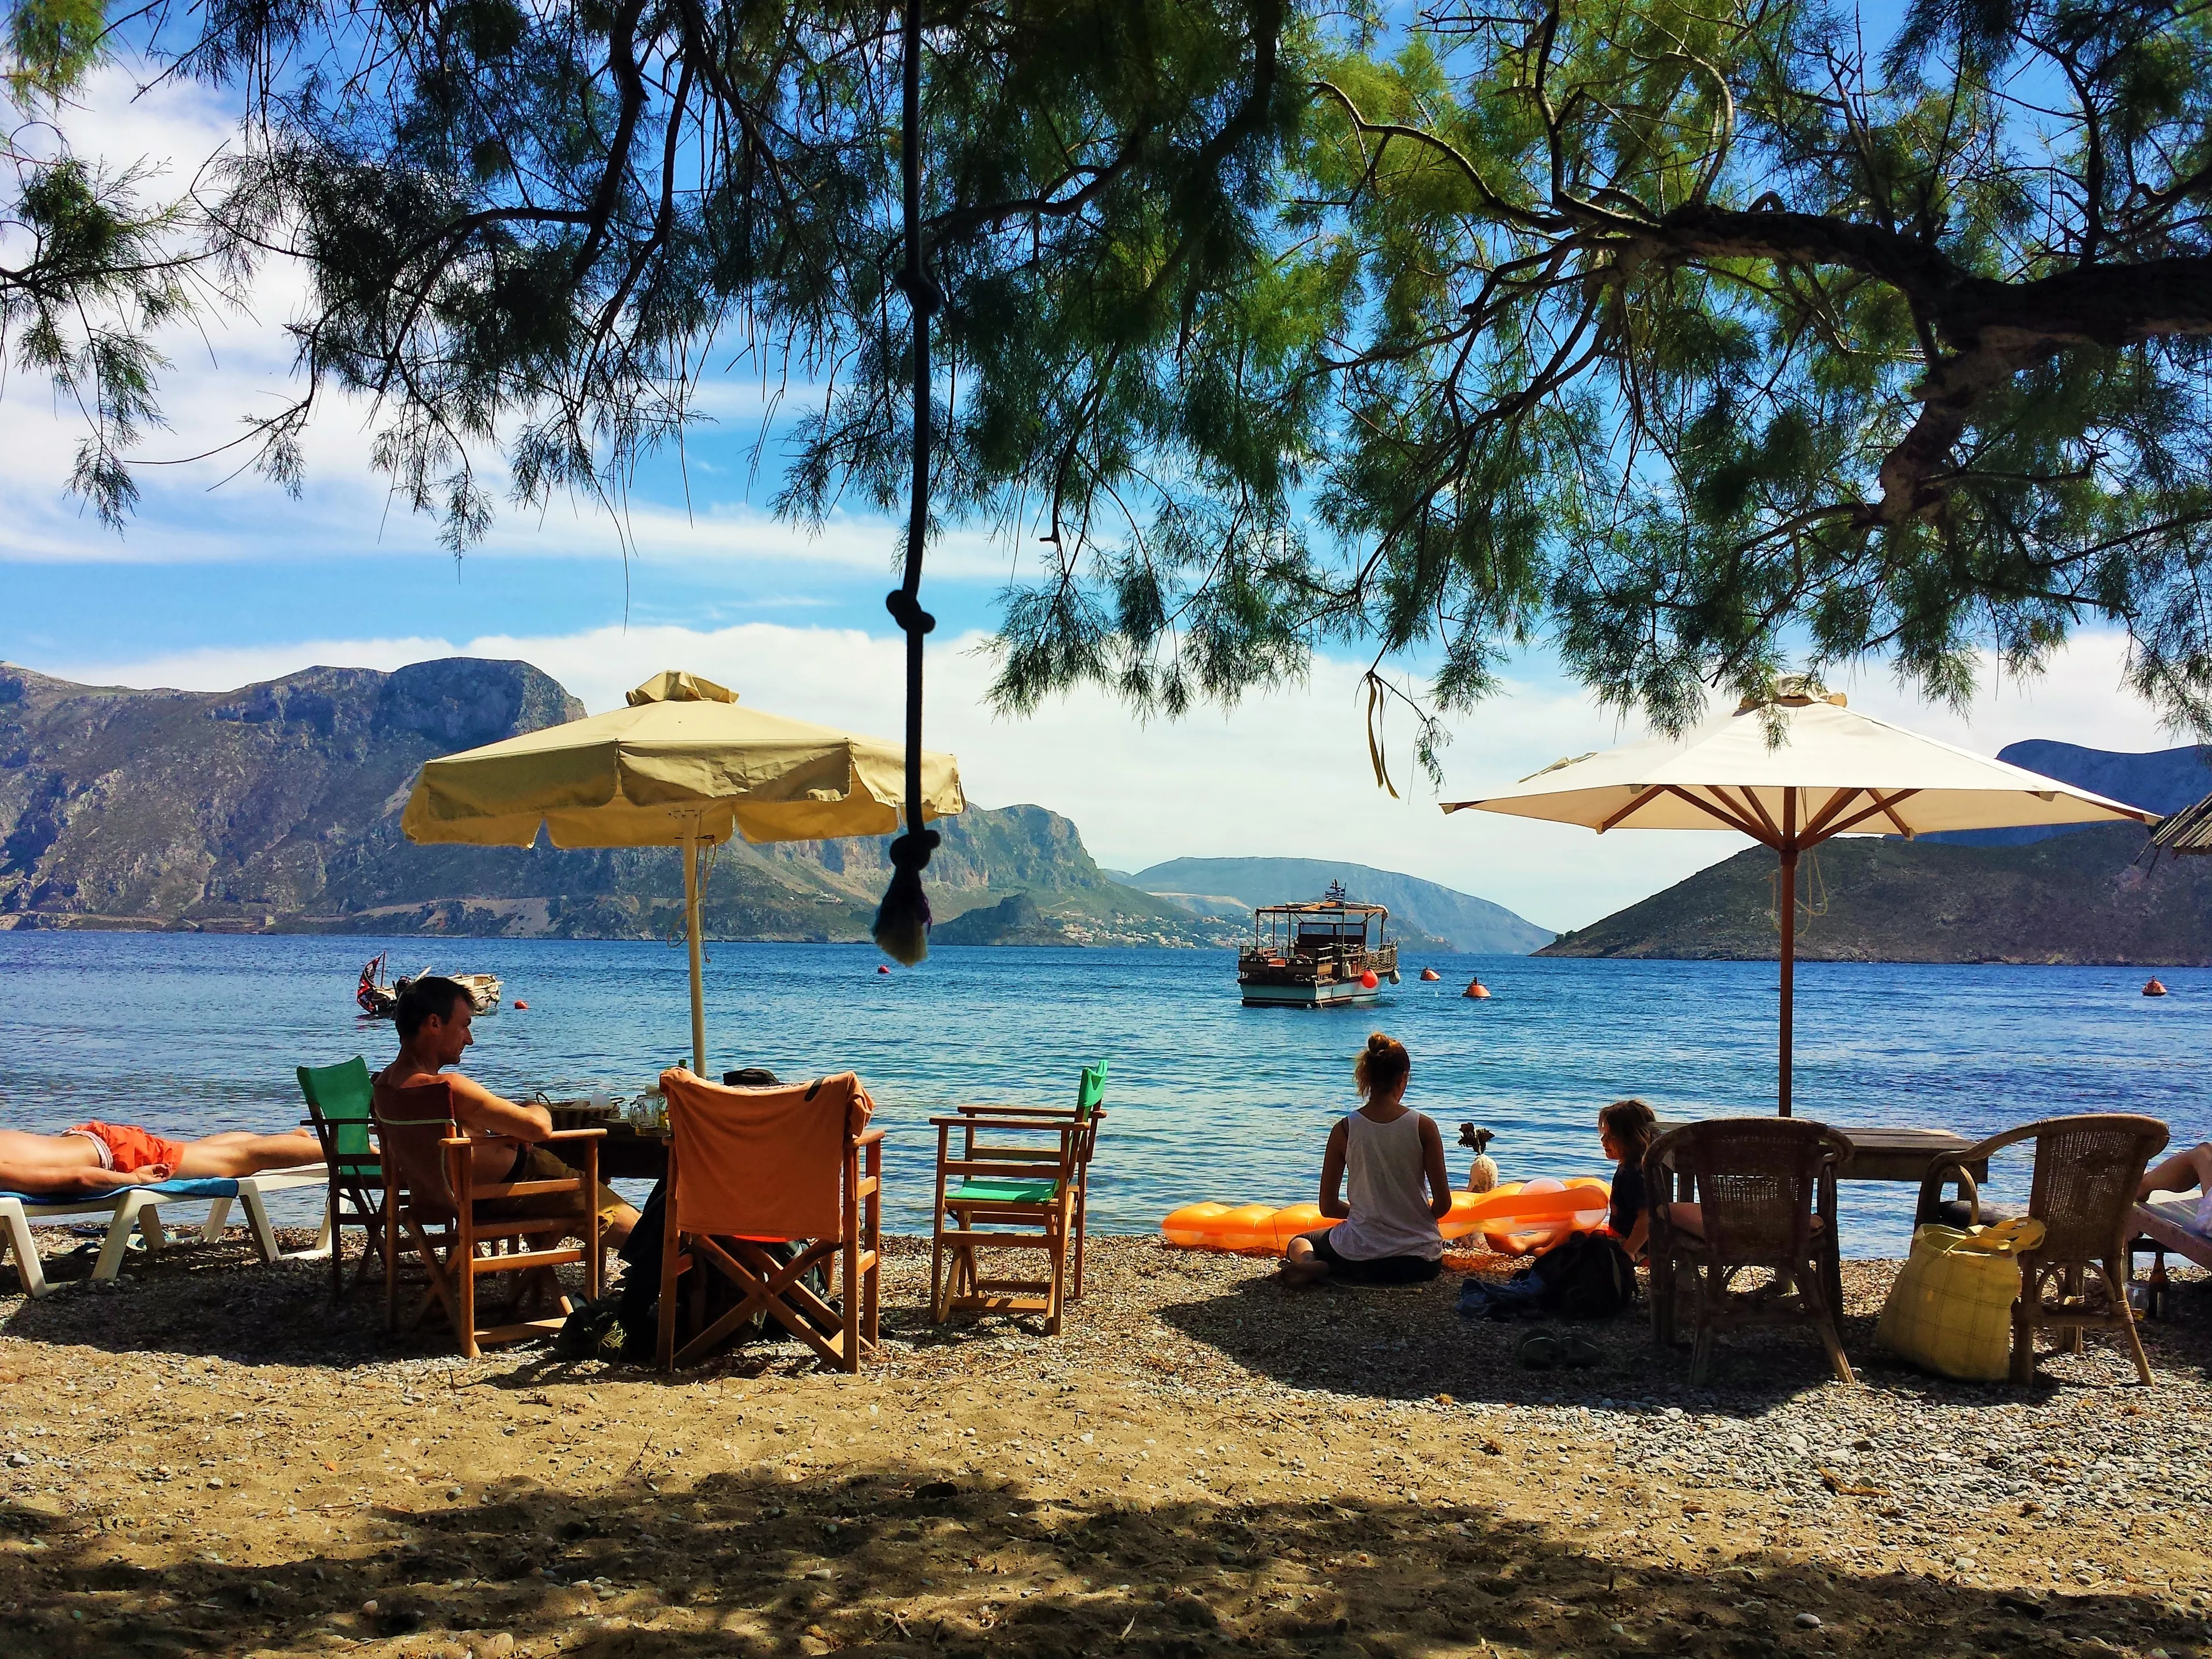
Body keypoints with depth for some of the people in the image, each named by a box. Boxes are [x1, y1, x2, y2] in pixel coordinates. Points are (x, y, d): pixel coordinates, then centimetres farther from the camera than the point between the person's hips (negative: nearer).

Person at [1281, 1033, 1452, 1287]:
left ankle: (1312, 1267, -5)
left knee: (1299, 1243, 34)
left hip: (1359, 1255, 2)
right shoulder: (1423, 1127, -8)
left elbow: (1328, 1207, -1)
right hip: (1420, 1262, -2)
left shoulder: (1344, 1130, -6)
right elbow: (1443, 1204, -6)